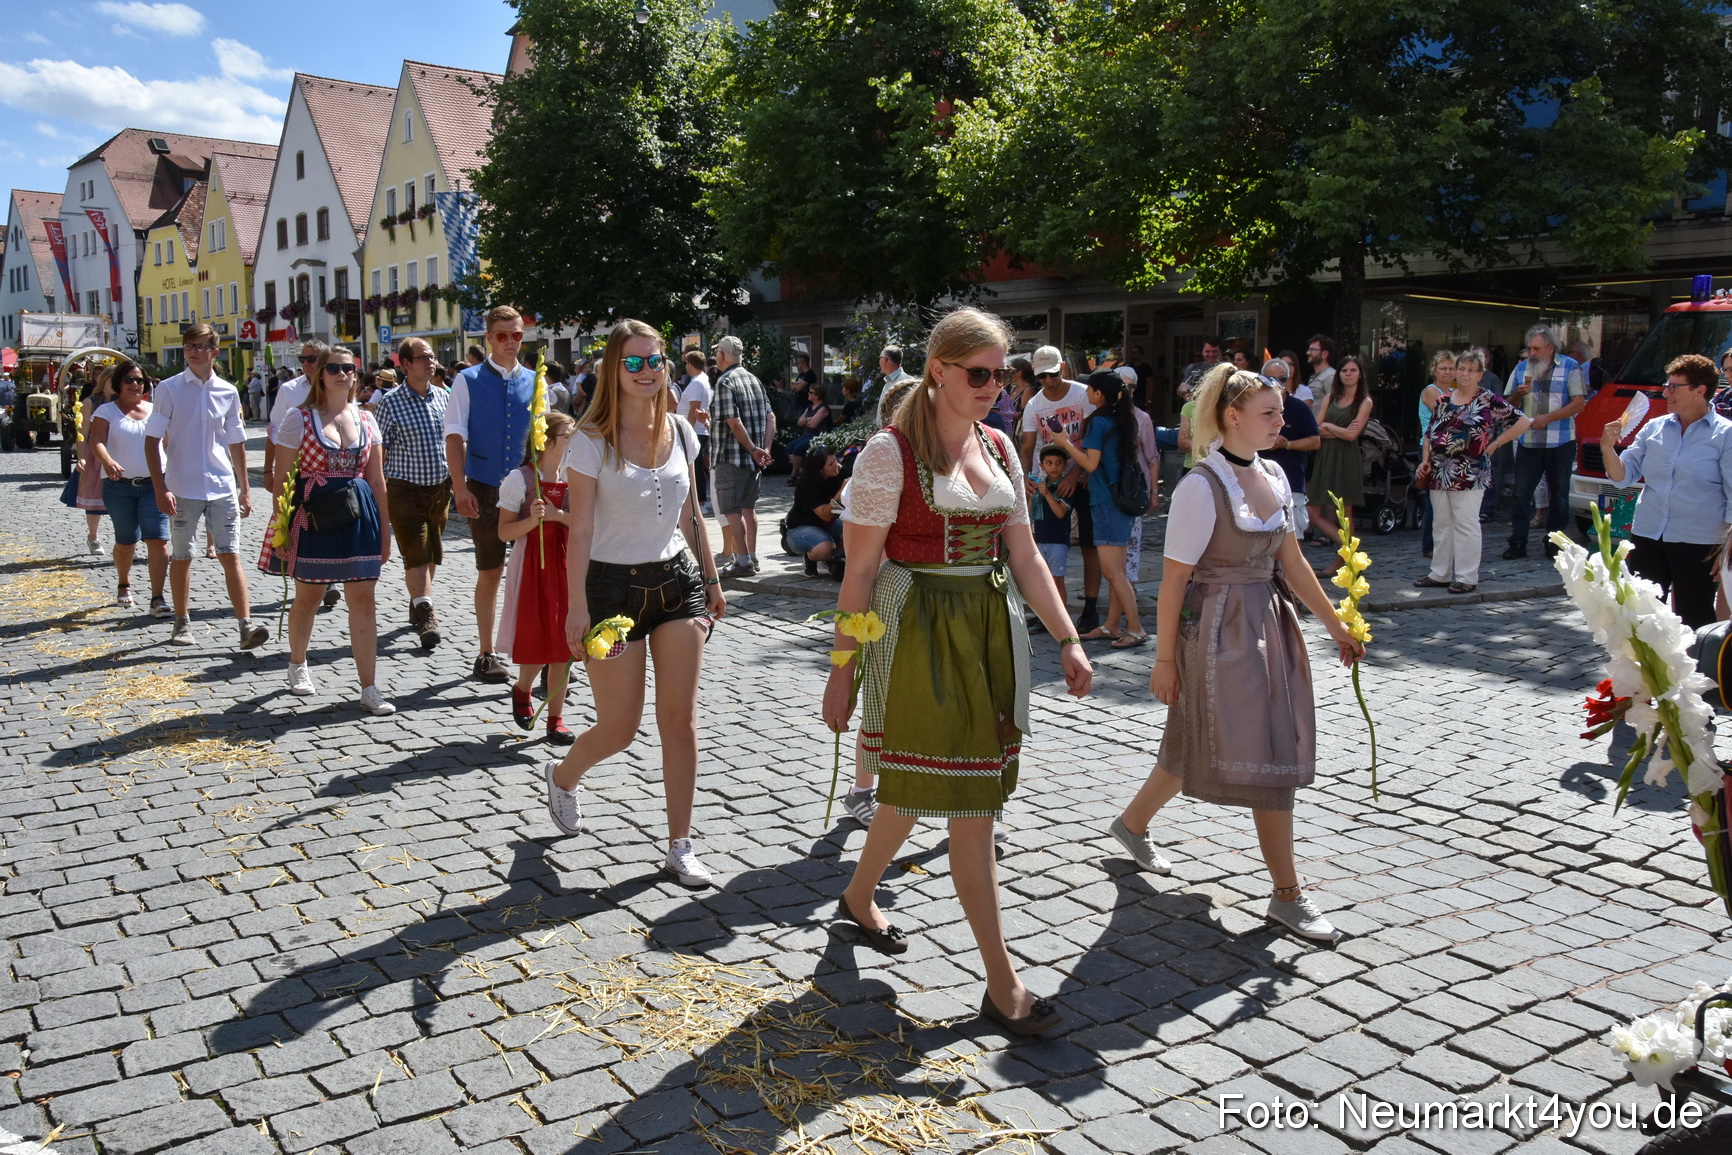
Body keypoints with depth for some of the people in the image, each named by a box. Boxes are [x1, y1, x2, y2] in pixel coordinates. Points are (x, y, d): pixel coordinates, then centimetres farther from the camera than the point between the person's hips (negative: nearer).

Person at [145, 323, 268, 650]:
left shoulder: (228, 392, 6)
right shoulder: (169, 389, -2)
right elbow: (152, 441, -2)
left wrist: (245, 488, 12)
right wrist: (160, 488, -11)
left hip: (222, 488, 1)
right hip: (183, 489, -1)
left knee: (230, 555, -4)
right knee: (181, 558, 9)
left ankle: (246, 625, -9)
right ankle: (182, 623, 22)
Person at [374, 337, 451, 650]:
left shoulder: (444, 397, 5)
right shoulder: (391, 402, -8)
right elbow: (377, 450, -7)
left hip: (440, 486, 5)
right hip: (405, 487, -5)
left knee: (432, 553, 13)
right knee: (415, 554, -9)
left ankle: (417, 605, 29)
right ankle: (426, 615, -8)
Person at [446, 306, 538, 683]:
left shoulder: (535, 382, 8)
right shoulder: (468, 381, 0)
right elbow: (455, 437, -5)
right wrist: (460, 488, -14)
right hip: (485, 490, -2)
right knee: (490, 572, 5)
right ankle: (487, 654, 16)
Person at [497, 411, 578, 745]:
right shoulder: (519, 479, -8)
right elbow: (504, 532, -7)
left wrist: (558, 515, -12)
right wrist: (532, 520, -24)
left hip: (566, 566, 4)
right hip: (532, 567, -4)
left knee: (563, 643, 3)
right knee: (536, 642, 1)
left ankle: (555, 719, 12)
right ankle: (521, 691, 34)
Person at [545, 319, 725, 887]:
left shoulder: (680, 431, 5)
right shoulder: (592, 441, -10)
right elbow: (580, 531, -12)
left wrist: (710, 578, 14)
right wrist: (577, 607, -16)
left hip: (677, 581, 4)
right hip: (614, 586, -4)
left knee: (680, 721, 1)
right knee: (619, 729, 4)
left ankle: (680, 847, 11)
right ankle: (563, 776, 38)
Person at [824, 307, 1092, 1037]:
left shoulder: (998, 449, 9)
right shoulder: (892, 451, -10)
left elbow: (1023, 554, 11)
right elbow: (860, 569, -11)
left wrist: (1066, 639, 4)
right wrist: (842, 669, -11)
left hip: (991, 629, 7)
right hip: (920, 632, -7)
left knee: (920, 783, 17)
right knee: (971, 804, -5)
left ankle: (859, 897, 43)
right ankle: (1002, 984, 6)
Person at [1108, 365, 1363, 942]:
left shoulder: (1274, 476, 7)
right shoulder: (1201, 487, -16)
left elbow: (1291, 561, 13)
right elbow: (1174, 579, -14)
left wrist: (1335, 625, 12)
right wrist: (1165, 659, -12)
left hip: (1268, 623, 8)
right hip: (1218, 630, -8)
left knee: (1198, 745, 17)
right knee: (1266, 755, -2)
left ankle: (1132, 823, 40)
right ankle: (1287, 895, 12)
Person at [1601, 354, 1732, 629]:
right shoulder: (1654, 428, 8)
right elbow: (1622, 474, 5)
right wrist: (1607, 448, -14)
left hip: (1698, 543, -4)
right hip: (1647, 536, 5)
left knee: (1694, 622, 3)